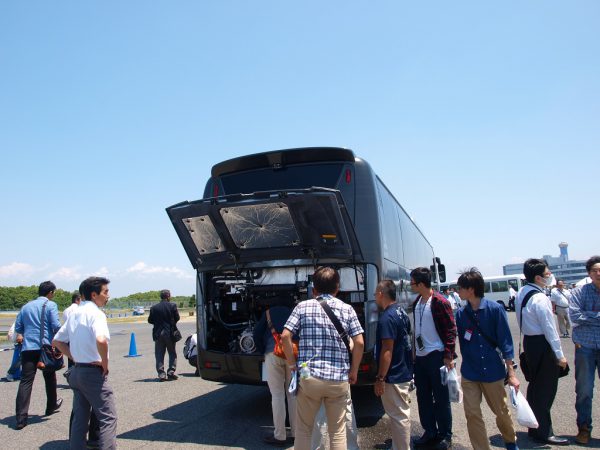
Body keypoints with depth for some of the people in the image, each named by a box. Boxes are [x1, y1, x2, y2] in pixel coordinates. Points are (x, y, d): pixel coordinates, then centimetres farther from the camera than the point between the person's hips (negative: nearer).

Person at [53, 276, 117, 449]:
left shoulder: (74, 313, 10)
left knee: (79, 417, 17)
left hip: (76, 371, 9)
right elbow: (101, 340, -33)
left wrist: (75, 358, 11)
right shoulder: (96, 313, -16)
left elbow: (57, 341, 17)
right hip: (93, 372, -8)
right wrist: (105, 364, -18)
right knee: (108, 418, -2)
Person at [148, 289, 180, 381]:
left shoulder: (154, 308, -1)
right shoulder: (172, 306, -8)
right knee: (172, 353, 11)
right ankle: (171, 372, 3)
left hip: (158, 333, 2)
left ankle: (161, 374, 2)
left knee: (159, 355, 7)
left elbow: (150, 320, 2)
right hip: (170, 333, -1)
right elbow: (177, 318, -5)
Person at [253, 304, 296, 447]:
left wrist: (263, 352, 21)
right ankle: (296, 433, 21)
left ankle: (280, 436, 10)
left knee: (277, 395, 4)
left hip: (273, 353, -2)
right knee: (292, 393, 13)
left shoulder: (268, 313, 23)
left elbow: (257, 334, 12)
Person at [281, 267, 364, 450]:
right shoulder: (347, 309, 4)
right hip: (339, 379, 1)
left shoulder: (303, 306, 2)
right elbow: (359, 343, -2)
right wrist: (353, 371, 9)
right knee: (338, 431, 13)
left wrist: (292, 363, 6)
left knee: (303, 429, 15)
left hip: (309, 377, -1)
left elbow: (285, 336, -5)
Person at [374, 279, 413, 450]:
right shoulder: (401, 312, 9)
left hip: (394, 377, -10)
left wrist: (380, 378, -19)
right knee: (401, 413, 19)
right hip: (404, 372, 10)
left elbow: (387, 350, -24)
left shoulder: (387, 318, -21)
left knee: (399, 416, 1)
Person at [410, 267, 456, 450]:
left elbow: (451, 330, -13)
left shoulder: (440, 303, -13)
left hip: (436, 356, -7)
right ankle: (430, 433, 27)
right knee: (423, 396, 13)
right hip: (420, 357, 7)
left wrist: (448, 356, -17)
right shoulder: (416, 303, 9)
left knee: (441, 398, 4)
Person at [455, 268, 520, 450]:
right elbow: (460, 343, 7)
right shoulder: (461, 314, -2)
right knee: (472, 415, 1)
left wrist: (511, 373, -9)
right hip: (469, 374, 2)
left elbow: (505, 341, -9)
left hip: (493, 371, -2)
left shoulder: (495, 309, -12)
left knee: (502, 411, 16)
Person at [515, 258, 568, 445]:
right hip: (542, 344, -9)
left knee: (535, 385, 18)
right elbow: (549, 329, -19)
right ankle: (543, 433, 12)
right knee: (546, 388, 2)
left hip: (529, 340, 9)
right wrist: (560, 355, -14)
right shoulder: (540, 299, -21)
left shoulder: (521, 292, 7)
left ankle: (534, 427, 30)